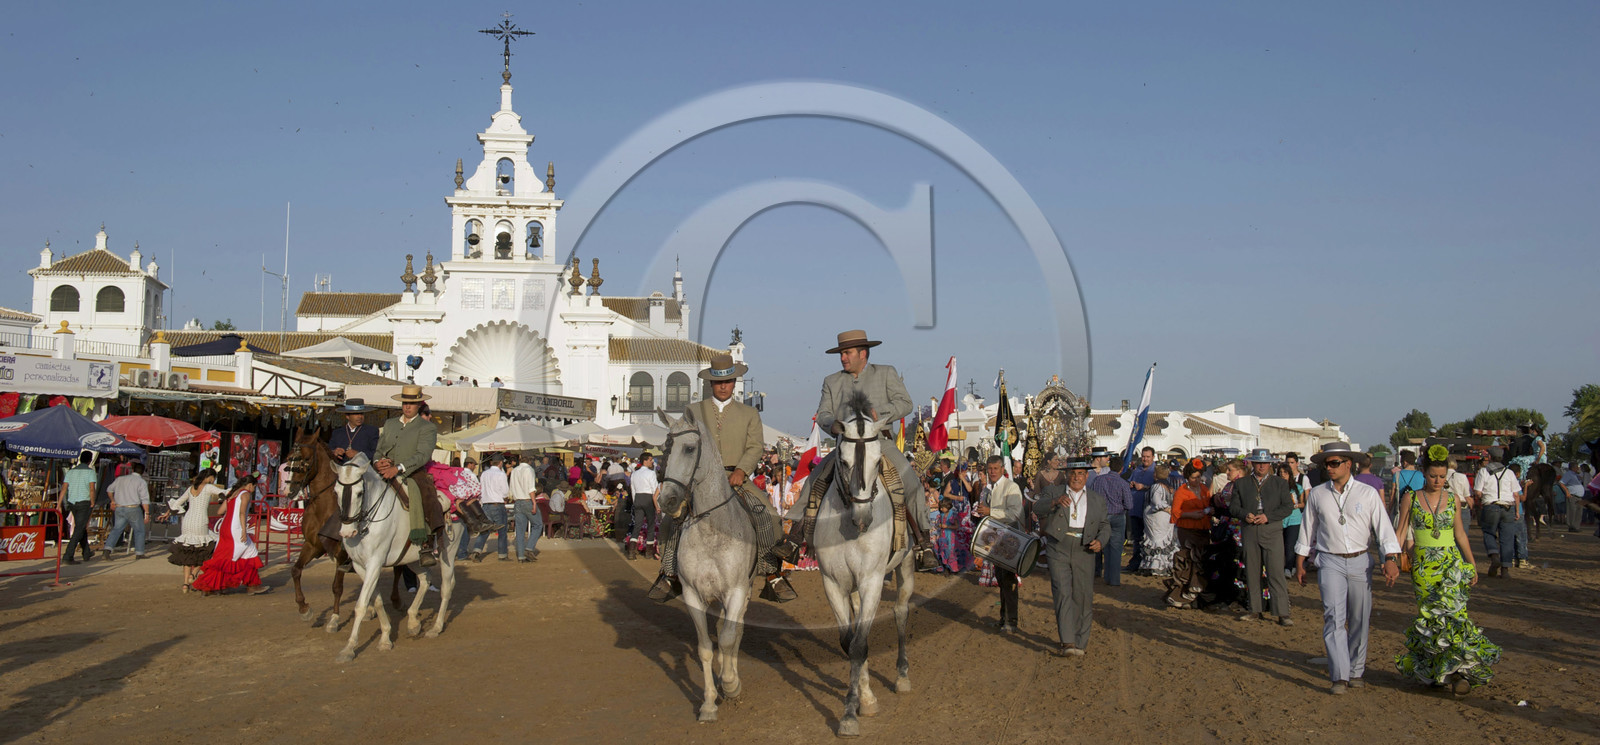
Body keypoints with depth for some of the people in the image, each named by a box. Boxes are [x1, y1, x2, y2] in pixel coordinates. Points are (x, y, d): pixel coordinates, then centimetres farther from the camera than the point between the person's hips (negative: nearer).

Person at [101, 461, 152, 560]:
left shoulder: (120, 479, 12)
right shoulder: (142, 482, -4)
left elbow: (109, 490, 23)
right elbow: (145, 499, -10)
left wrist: (112, 501, 36)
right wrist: (147, 513, -9)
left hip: (119, 508, 4)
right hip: (133, 509, -4)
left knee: (116, 529, 9)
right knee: (139, 530, 9)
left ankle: (107, 550, -8)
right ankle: (139, 553, 7)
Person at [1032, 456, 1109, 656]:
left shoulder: (1097, 500, 15)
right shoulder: (1054, 492, 8)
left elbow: (1105, 526, 18)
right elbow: (1037, 508, -8)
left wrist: (1100, 541, -4)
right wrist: (1055, 502, -28)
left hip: (1084, 553, 2)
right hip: (1058, 551, -2)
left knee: (1083, 597, 3)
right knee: (1063, 594, -12)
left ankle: (1080, 643, 14)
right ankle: (1067, 642, -16)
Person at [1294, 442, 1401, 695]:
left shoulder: (1368, 493, 0)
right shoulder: (1317, 495, 4)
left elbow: (1384, 527, -3)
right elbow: (1307, 530, 12)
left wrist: (1391, 560, -14)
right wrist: (1300, 563, 14)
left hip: (1360, 561, 0)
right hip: (1330, 562, 0)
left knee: (1359, 620, 7)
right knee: (1334, 616, -12)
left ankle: (1356, 671, 22)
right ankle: (1339, 676, -14)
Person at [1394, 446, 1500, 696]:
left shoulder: (1453, 499, 7)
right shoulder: (1411, 499, 2)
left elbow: (1460, 533, 15)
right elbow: (1402, 533, 3)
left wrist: (1472, 564, 16)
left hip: (1452, 563, 1)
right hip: (1422, 565, -1)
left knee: (1452, 610, -15)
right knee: (1429, 615, 0)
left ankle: (1457, 669, -15)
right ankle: (1434, 669, 13)